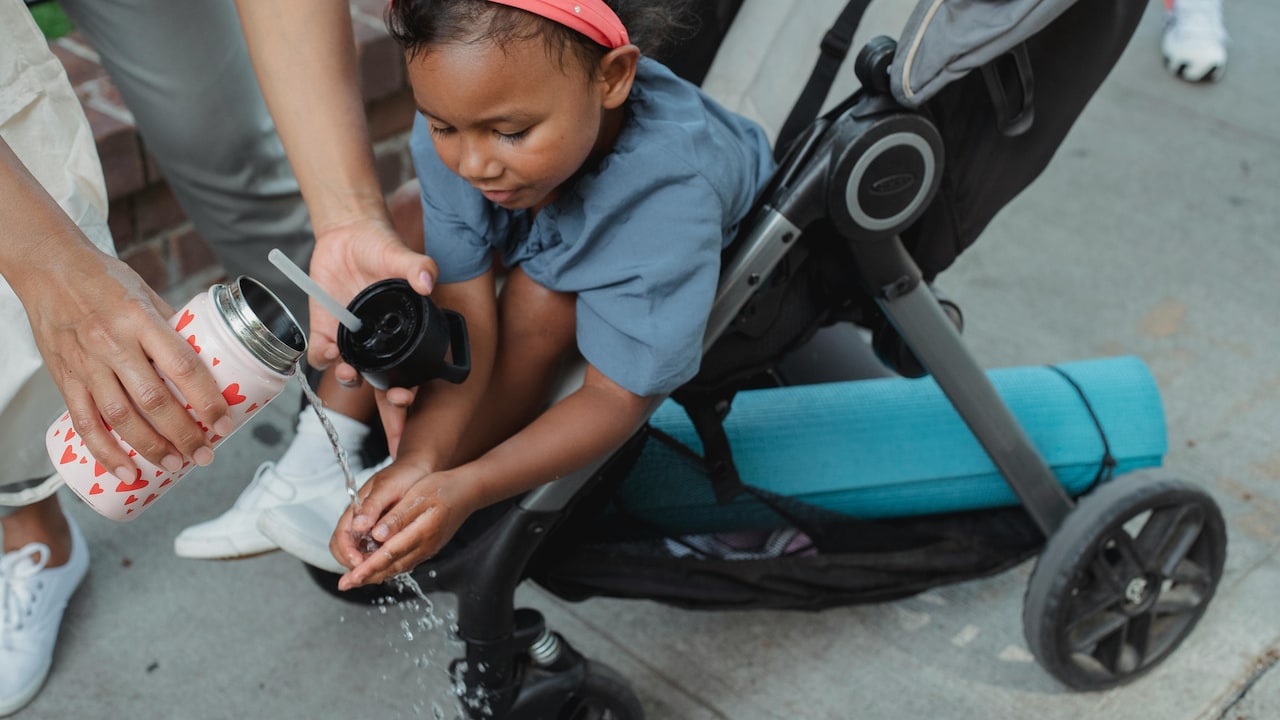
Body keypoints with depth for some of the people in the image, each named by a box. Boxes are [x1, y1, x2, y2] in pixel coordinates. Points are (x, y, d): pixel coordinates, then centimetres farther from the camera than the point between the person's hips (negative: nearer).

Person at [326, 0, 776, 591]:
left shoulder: (667, 206, -46)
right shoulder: (452, 134, -34)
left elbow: (619, 396, -38)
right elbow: (465, 311, -30)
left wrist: (464, 488, -51)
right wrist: (418, 457, -47)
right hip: (542, 234, 5)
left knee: (536, 304, -32)